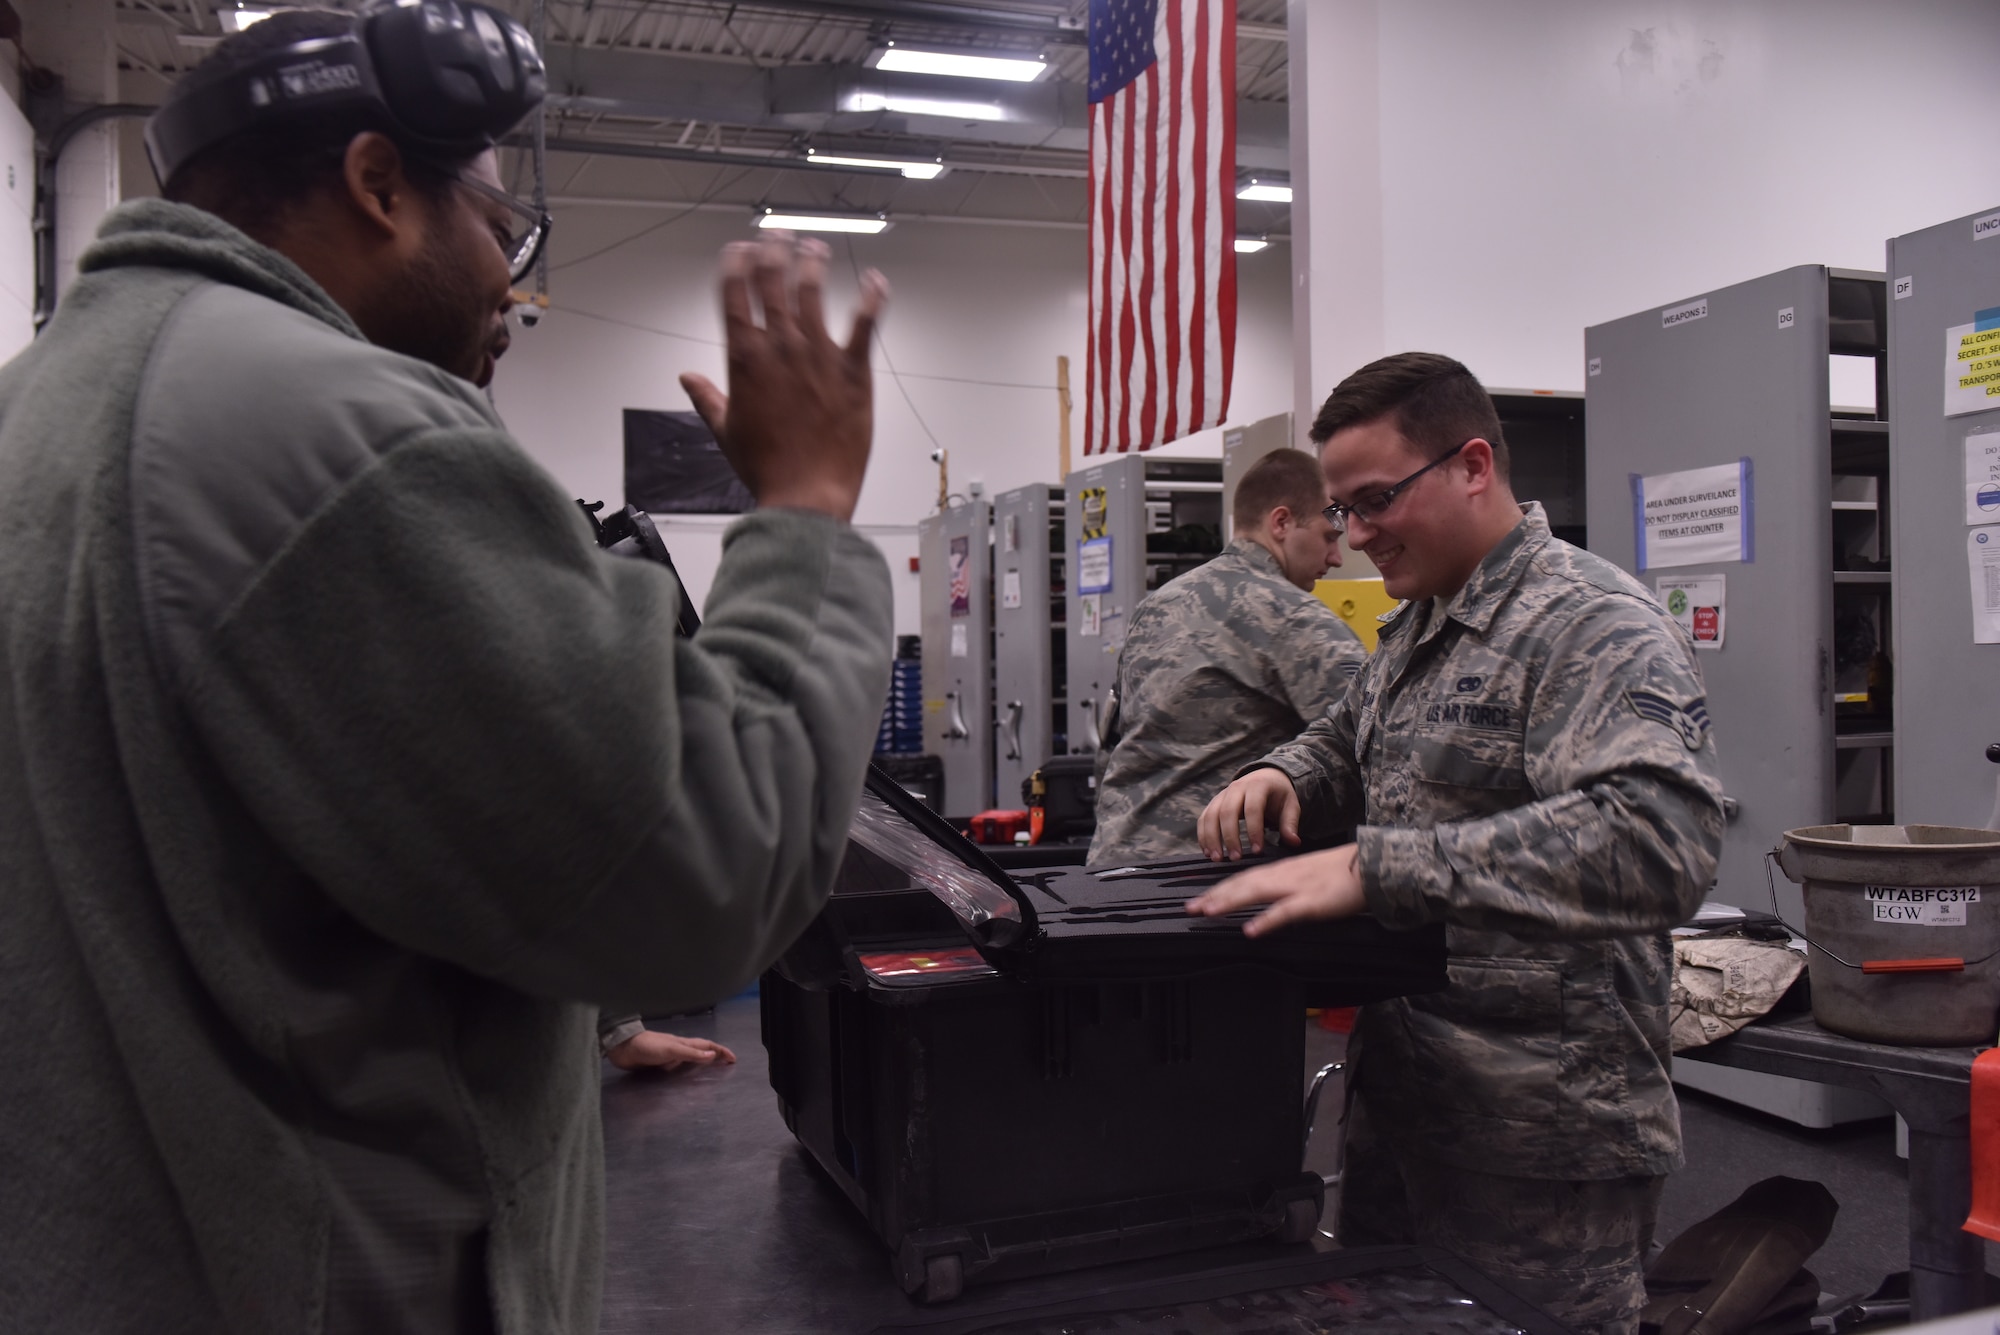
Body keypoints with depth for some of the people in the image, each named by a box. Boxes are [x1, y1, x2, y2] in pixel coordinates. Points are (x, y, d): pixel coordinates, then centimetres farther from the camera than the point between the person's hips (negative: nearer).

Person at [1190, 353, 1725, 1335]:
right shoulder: (1416, 630, 11)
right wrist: (1285, 774, 2)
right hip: (1399, 1105, 9)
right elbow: (1350, 743, 27)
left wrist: (1373, 867, -37)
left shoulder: (1596, 627, -17)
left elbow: (1659, 840, -32)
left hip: (1538, 1144, -8)